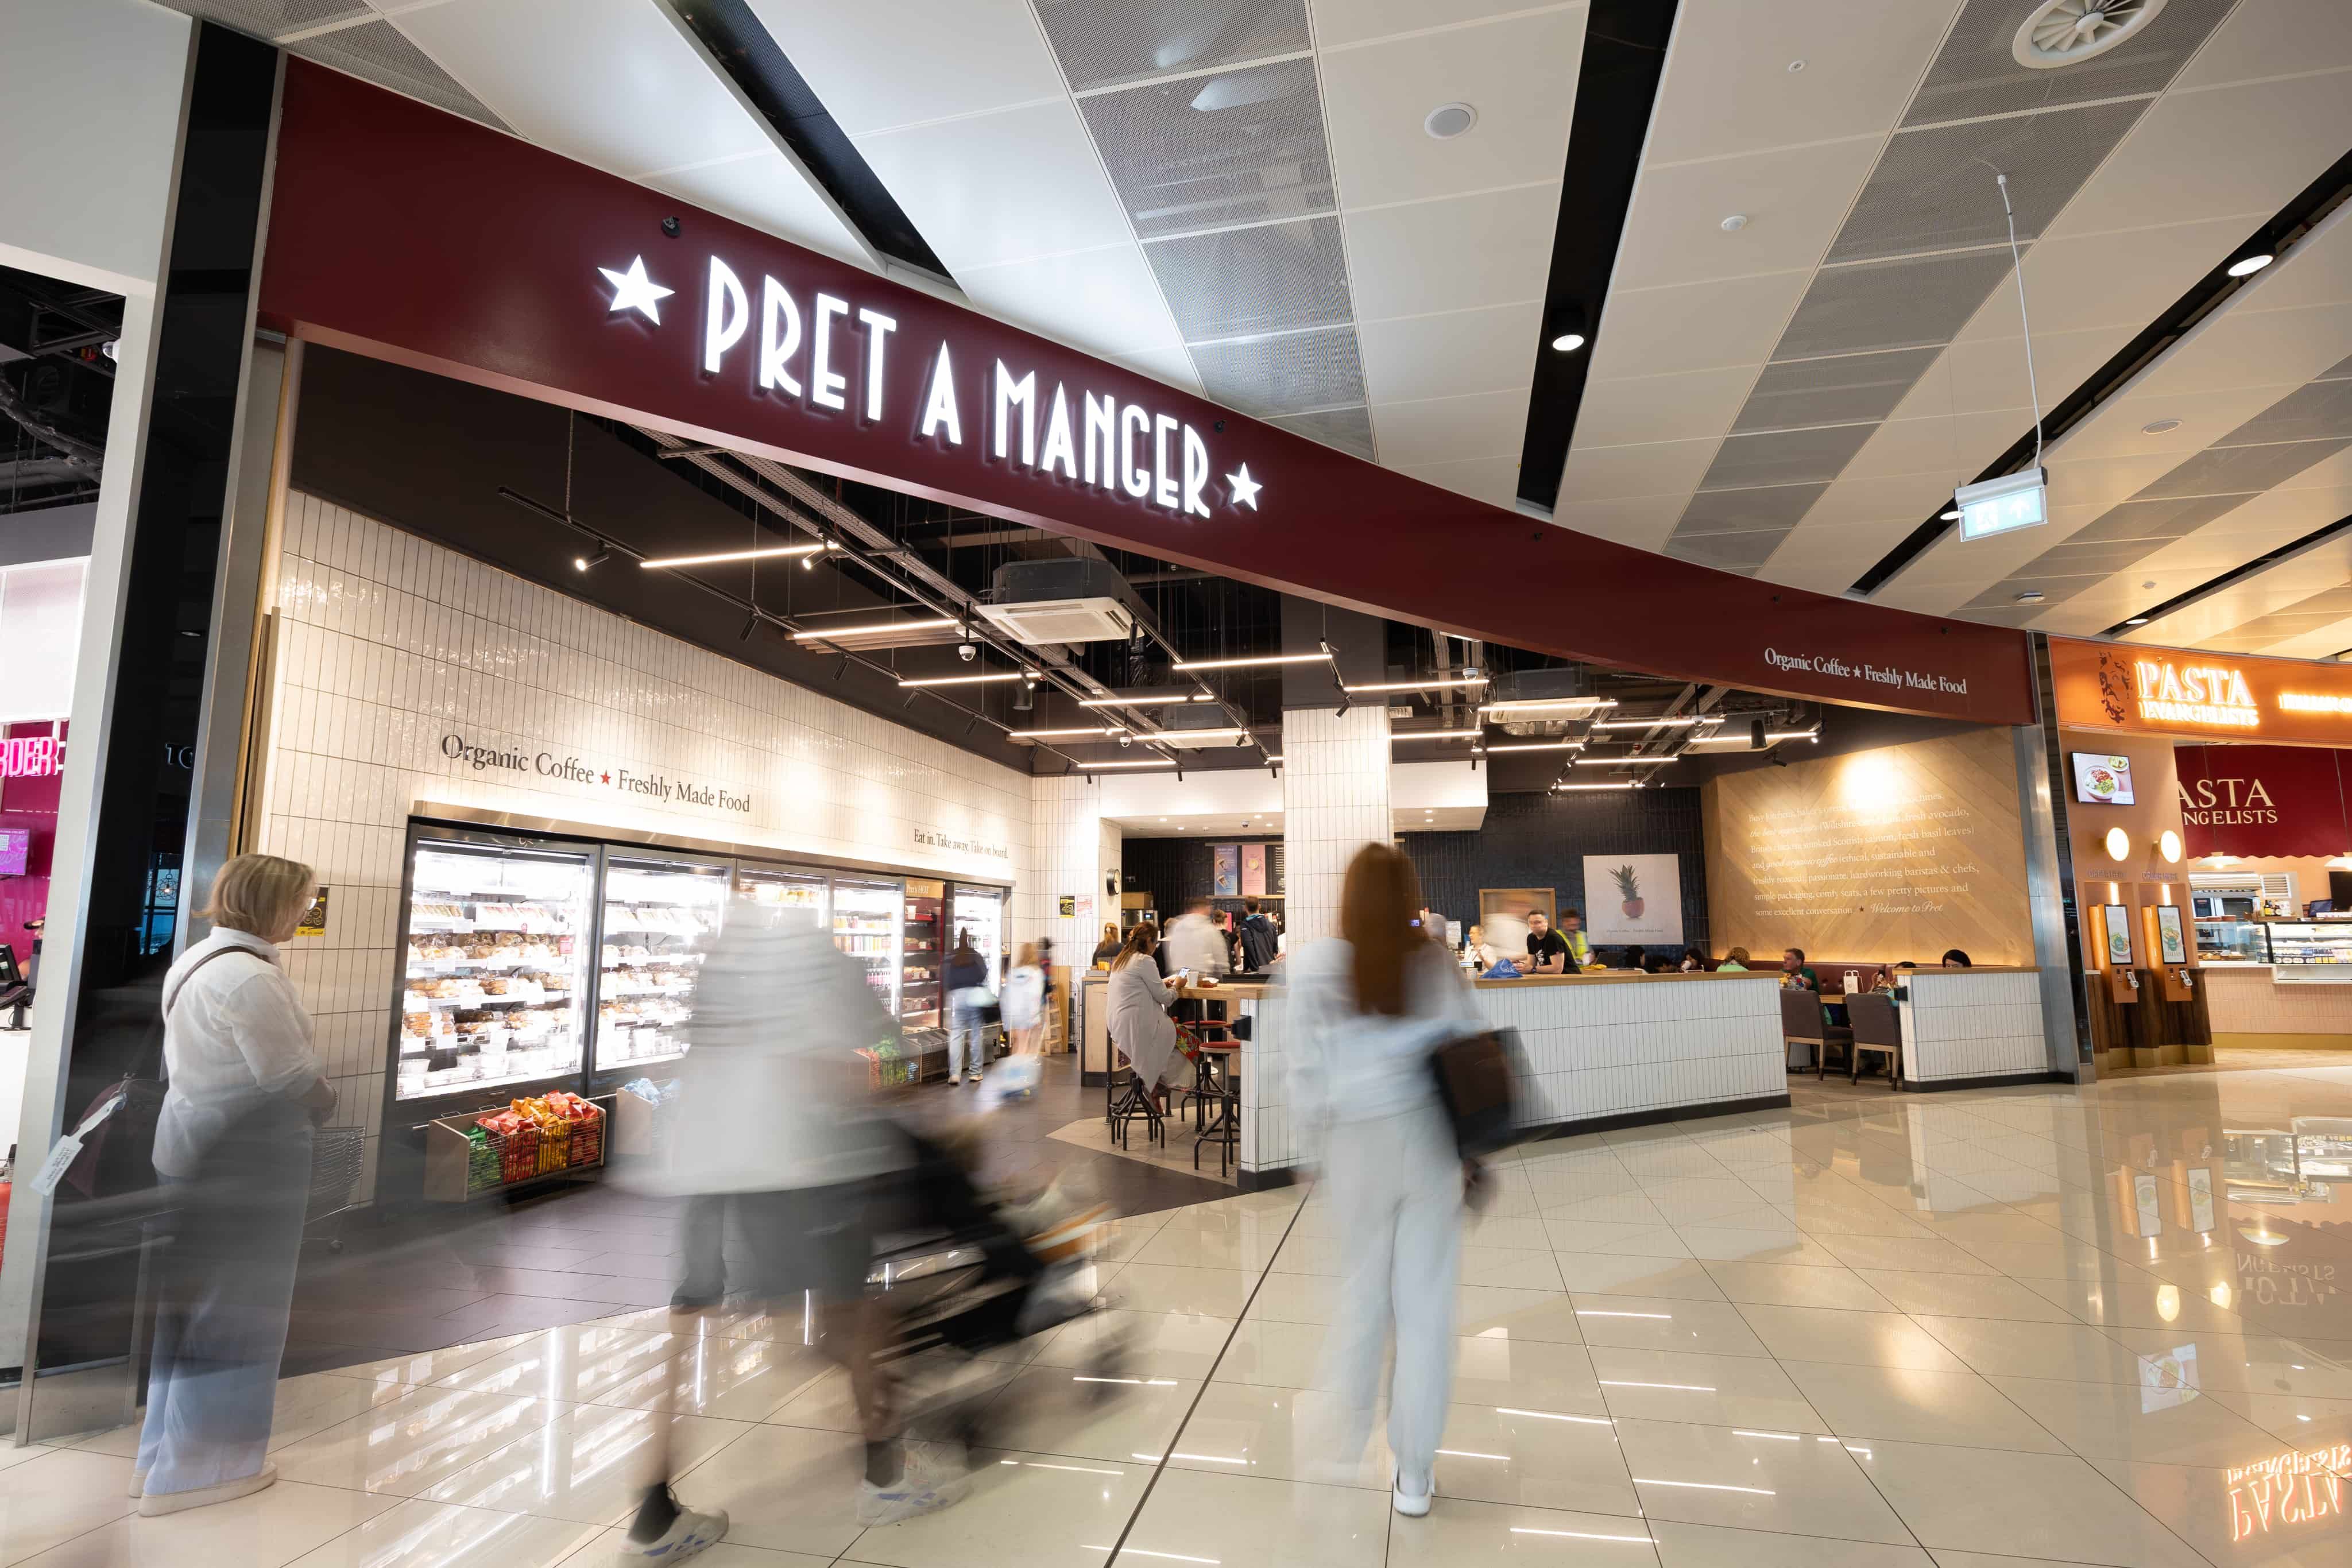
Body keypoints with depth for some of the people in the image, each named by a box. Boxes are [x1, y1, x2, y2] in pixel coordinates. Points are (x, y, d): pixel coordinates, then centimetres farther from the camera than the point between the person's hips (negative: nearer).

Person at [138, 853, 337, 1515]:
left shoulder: (197, 960, 8)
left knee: (192, 1299, 20)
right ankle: (197, 1466, 16)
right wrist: (330, 1106, 0)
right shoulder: (251, 978, -24)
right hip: (244, 1157, -10)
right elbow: (294, 1080, -21)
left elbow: (187, 1060, 14)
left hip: (196, 1142, 10)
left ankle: (164, 1453, 33)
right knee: (232, 1309, 4)